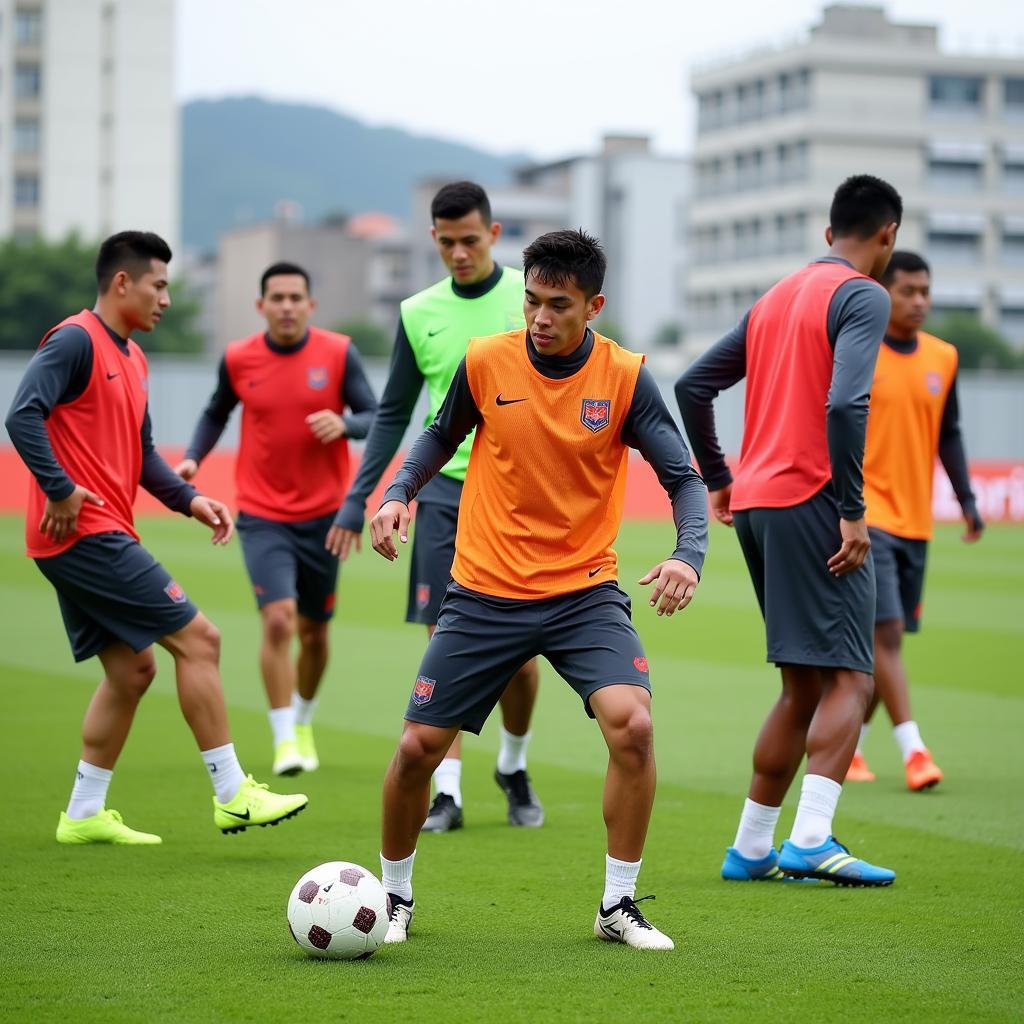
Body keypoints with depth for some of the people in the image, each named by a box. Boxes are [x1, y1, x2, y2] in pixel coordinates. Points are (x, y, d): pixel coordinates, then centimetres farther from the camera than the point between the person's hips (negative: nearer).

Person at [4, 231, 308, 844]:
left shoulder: (131, 357, 18)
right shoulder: (77, 341, -12)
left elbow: (141, 454, 20)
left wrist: (189, 499, 6)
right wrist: (60, 489, -23)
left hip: (100, 537, 10)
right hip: (86, 534, -10)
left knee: (131, 669, 13)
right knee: (198, 639, -8)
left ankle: (85, 814, 18)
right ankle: (233, 794, -4)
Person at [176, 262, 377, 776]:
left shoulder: (338, 353, -5)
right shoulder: (237, 359, -2)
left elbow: (375, 419, -2)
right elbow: (216, 413, 15)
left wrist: (343, 424, -24)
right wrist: (193, 458, -1)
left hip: (323, 515, 1)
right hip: (262, 517, -1)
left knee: (314, 631, 11)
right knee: (278, 621, -17)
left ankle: (304, 724, 36)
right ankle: (284, 740, -11)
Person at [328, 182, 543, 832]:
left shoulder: (534, 299, -1)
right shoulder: (419, 313, 7)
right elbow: (393, 414, 13)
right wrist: (356, 502, 9)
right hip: (444, 492, 2)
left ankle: (514, 768, 26)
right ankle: (447, 791, 1)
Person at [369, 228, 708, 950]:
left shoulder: (625, 377, -8)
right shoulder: (485, 362, -6)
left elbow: (684, 478, -6)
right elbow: (442, 435, 13)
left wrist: (689, 555, -24)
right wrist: (399, 493, -5)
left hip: (586, 591, -1)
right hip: (484, 592, 1)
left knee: (633, 725, -22)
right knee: (418, 748, -1)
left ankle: (620, 905, -4)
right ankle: (395, 896, 26)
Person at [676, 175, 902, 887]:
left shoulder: (778, 296, 19)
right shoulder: (863, 296, -6)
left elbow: (694, 386, 20)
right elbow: (844, 402, -21)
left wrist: (718, 477, 25)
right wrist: (853, 510, -18)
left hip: (754, 505, 8)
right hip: (812, 503, -8)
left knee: (804, 687, 14)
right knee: (850, 679, -8)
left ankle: (752, 848, 14)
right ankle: (811, 840, -20)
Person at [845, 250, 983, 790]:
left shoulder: (943, 358, 8)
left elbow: (948, 435, 16)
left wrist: (967, 500, 7)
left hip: (915, 521, 6)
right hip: (866, 515, -5)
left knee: (885, 638, 10)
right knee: (885, 630, -14)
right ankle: (913, 750, -16)